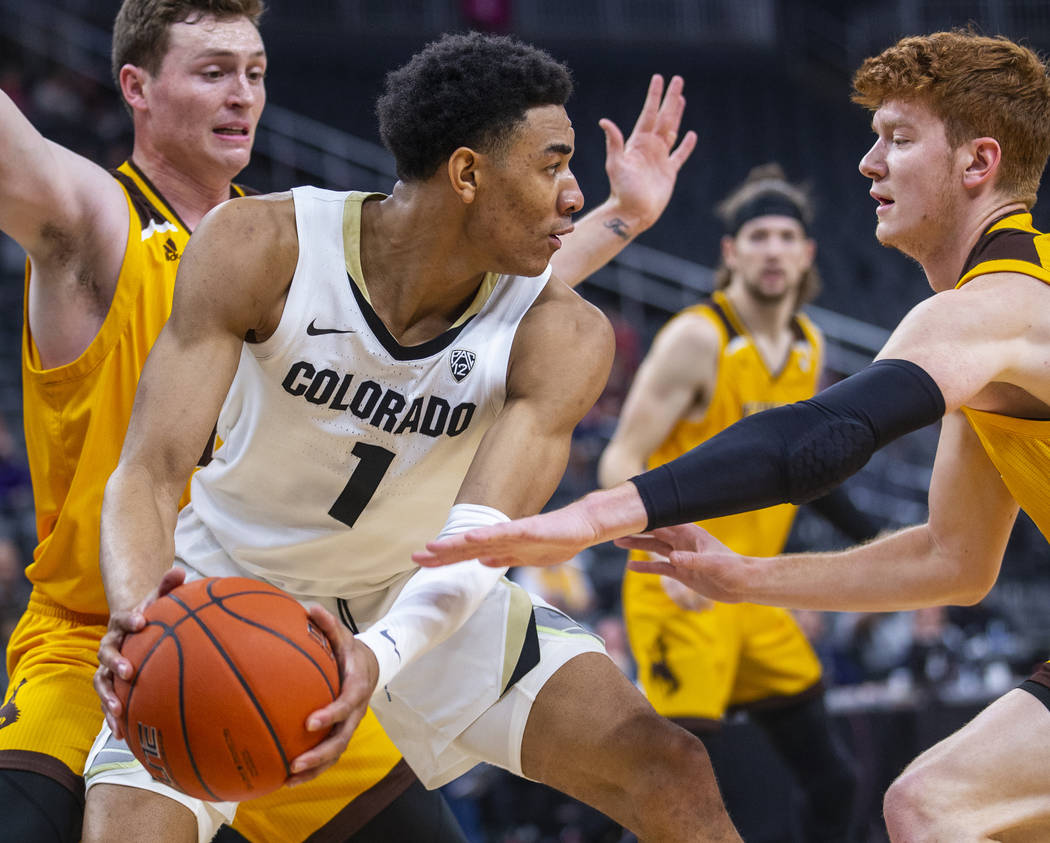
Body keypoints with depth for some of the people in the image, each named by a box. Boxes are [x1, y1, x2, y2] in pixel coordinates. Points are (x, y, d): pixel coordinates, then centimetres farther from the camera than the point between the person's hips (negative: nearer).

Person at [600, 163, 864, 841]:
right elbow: (622, 463, -17)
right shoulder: (698, 338, -13)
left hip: (755, 596, 8)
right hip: (682, 594, -8)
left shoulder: (810, 347, 9)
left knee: (833, 782, 11)